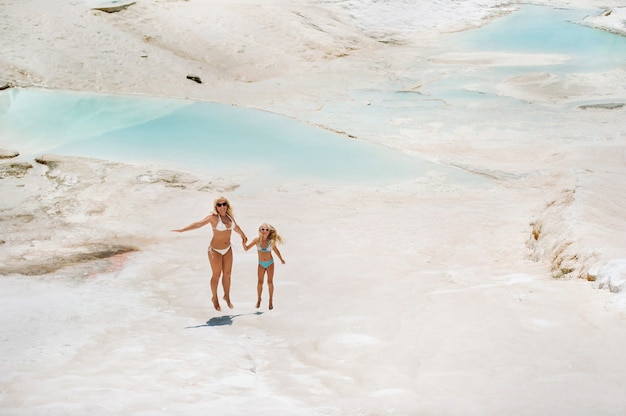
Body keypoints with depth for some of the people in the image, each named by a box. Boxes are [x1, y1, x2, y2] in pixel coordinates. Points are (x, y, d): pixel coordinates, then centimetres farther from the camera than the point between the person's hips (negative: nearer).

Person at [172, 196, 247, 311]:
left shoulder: (229, 216, 1)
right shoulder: (213, 217, -17)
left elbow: (235, 226, 20)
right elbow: (199, 223, -24)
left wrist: (243, 235, 37)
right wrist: (182, 230, -33)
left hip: (227, 250, 6)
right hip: (215, 250, -6)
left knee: (227, 274, 12)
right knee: (216, 275, 5)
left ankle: (227, 296, 31)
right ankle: (215, 299, 23)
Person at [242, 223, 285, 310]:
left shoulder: (271, 241, -14)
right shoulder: (257, 240, -15)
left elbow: (276, 251, 4)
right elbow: (246, 248, -14)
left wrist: (281, 259, 15)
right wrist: (243, 242, -33)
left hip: (270, 263, 0)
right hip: (261, 264, 1)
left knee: (270, 282, 2)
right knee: (260, 282, 3)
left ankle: (271, 300, 13)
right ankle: (259, 300, 20)